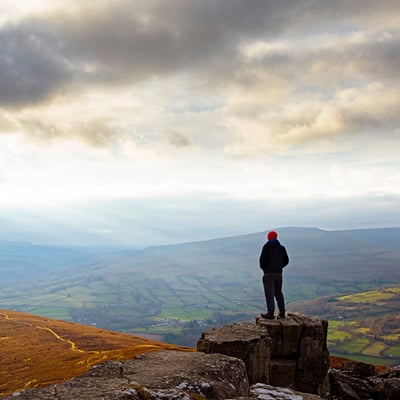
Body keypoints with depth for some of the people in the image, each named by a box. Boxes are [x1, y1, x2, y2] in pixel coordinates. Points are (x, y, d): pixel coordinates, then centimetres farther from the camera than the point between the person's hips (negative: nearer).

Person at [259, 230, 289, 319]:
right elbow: (286, 261, 9)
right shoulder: (281, 248, 8)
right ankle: (282, 312, 18)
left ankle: (270, 313, -7)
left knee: (269, 294, -4)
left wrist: (263, 268, 5)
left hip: (268, 273, -5)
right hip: (278, 273, 5)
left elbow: (262, 259, -14)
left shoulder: (266, 247, -8)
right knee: (278, 293, 16)